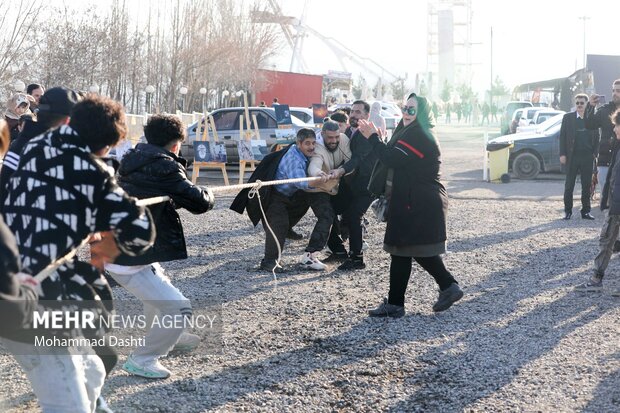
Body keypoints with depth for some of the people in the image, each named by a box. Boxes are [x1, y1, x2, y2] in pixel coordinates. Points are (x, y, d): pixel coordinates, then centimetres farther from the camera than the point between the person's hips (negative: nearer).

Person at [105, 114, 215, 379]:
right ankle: (142, 360, 3)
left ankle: (170, 337, 51)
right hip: (129, 261, -10)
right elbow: (199, 203, -15)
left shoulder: (135, 161, 9)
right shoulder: (164, 166, -17)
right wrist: (208, 194, 6)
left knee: (160, 290, 32)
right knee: (178, 307, -6)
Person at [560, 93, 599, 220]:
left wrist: (594, 153, -1)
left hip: (588, 157, 1)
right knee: (569, 185, 4)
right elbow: (562, 136, 2)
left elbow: (596, 137, 9)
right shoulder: (568, 117, 2)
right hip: (572, 156, -1)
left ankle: (585, 211, 13)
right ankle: (568, 211, 12)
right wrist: (562, 154, -5)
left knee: (587, 186, 5)